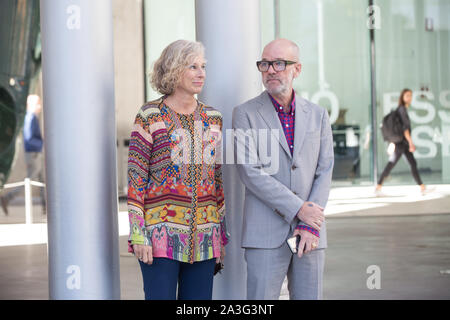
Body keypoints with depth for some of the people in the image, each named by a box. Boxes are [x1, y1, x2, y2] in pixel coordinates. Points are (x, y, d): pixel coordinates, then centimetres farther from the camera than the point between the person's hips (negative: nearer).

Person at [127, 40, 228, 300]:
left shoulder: (213, 118, 11)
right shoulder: (150, 117, -3)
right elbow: (135, 179, -5)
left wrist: (223, 234, 13)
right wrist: (138, 234, -10)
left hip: (204, 237, 5)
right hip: (161, 235, -4)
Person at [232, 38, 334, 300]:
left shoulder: (318, 115, 12)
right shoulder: (245, 114, 2)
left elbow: (324, 172, 5)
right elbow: (250, 172, -8)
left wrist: (311, 226, -7)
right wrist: (298, 208, -13)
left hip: (309, 235, 3)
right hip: (265, 234, -3)